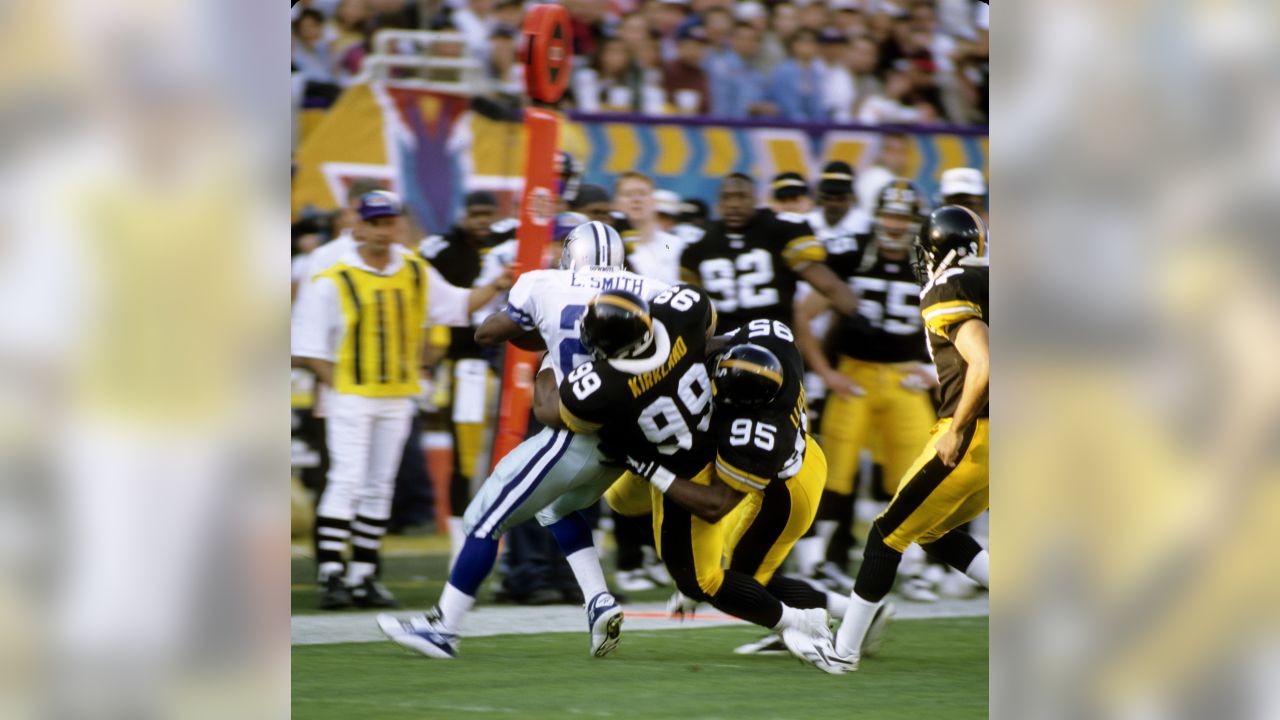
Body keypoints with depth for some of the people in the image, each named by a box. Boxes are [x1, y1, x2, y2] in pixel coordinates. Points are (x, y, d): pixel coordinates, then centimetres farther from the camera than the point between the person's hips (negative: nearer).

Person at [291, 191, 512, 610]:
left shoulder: (417, 274, 6)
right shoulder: (333, 282, -9)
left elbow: (458, 305, 11)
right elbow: (310, 347, -7)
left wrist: (496, 287, -5)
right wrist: (339, 386, -14)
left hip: (397, 399, 5)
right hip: (351, 397, -5)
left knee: (379, 487, 8)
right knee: (347, 481, -12)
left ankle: (363, 578, 13)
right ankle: (331, 576, -11)